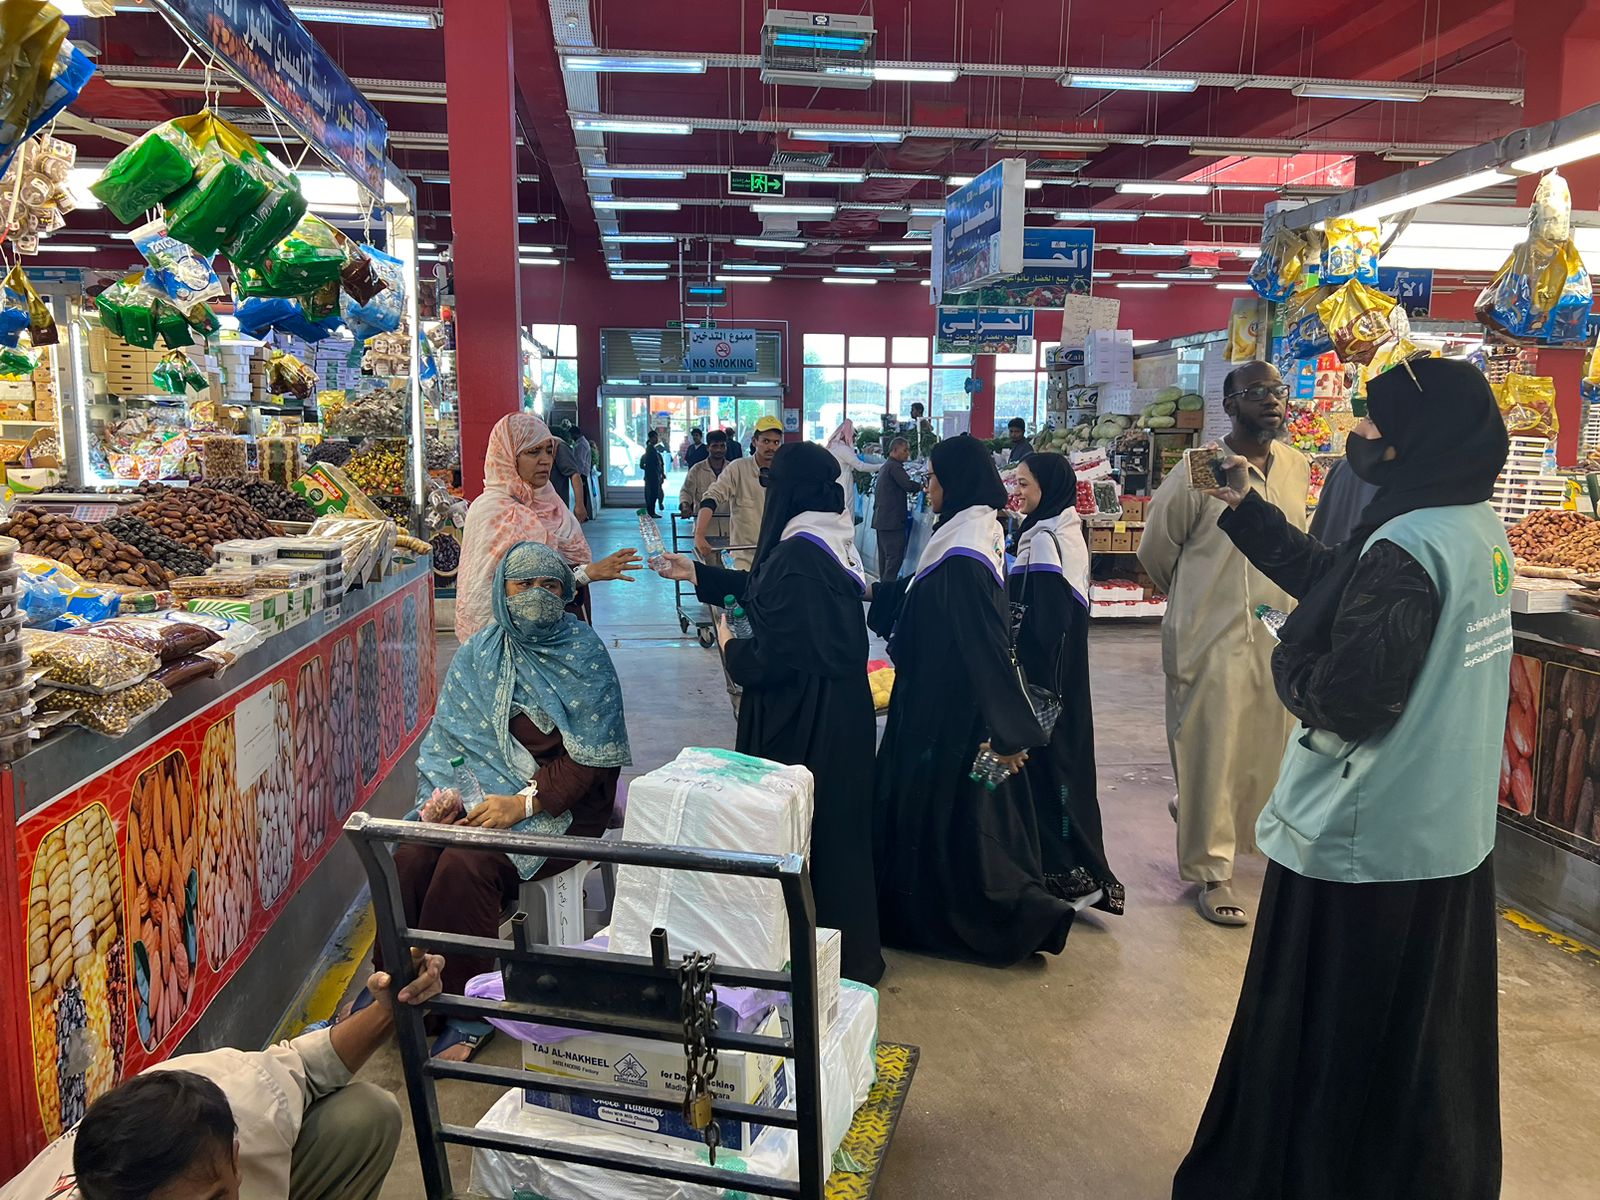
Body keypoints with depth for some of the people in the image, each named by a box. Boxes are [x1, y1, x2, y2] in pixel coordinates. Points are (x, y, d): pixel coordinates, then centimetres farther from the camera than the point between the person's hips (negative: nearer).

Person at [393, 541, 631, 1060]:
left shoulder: (584, 654, -5)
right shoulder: (478, 653, 8)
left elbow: (590, 757, -10)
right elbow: (447, 735, 9)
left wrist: (523, 802, -21)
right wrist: (439, 792, -11)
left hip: (560, 802, -4)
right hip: (479, 788, 5)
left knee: (467, 864, -28)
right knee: (410, 858, -21)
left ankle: (465, 1012, -13)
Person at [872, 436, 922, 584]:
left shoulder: (885, 466, 20)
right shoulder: (894, 466, -12)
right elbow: (908, 485, -22)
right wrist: (922, 486, -6)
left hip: (881, 520, 11)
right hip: (892, 521, -11)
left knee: (885, 556, 13)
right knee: (895, 556, -11)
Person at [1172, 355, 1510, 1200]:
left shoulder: (1410, 545, -25)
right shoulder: (1477, 524, 4)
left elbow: (1346, 696, -26)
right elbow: (1337, 585, 10)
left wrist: (1287, 661, -6)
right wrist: (1243, 510, 10)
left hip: (1366, 840, -9)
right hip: (1447, 827, 9)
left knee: (1325, 1041, 9)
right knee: (1423, 1035, 25)